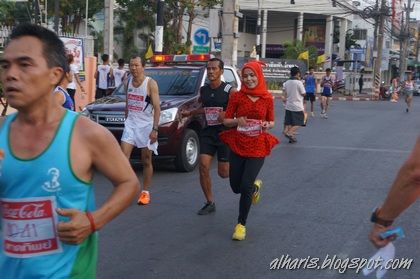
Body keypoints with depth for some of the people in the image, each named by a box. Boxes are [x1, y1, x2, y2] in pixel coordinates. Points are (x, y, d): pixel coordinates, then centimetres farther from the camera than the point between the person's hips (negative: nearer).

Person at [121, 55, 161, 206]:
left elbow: (157, 108, -12)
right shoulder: (127, 82, 7)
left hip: (146, 125, -4)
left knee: (146, 161, 4)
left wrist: (155, 129, -18)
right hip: (130, 124, 5)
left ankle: (145, 192, 16)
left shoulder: (150, 83, -10)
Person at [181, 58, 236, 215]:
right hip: (208, 132, 5)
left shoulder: (230, 91, -9)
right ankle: (210, 203, 7)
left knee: (223, 172, -2)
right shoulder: (203, 90, 8)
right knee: (203, 166, -6)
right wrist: (190, 113, 30)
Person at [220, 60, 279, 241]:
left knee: (245, 186, -11)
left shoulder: (267, 98, -1)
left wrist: (267, 125, -11)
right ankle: (255, 186, 45)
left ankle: (241, 225, 8)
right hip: (237, 145, 2)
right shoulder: (237, 96, -2)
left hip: (257, 147, -2)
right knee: (236, 187, 8)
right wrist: (237, 121, -18)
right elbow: (226, 120, 2)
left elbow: (271, 122, 11)